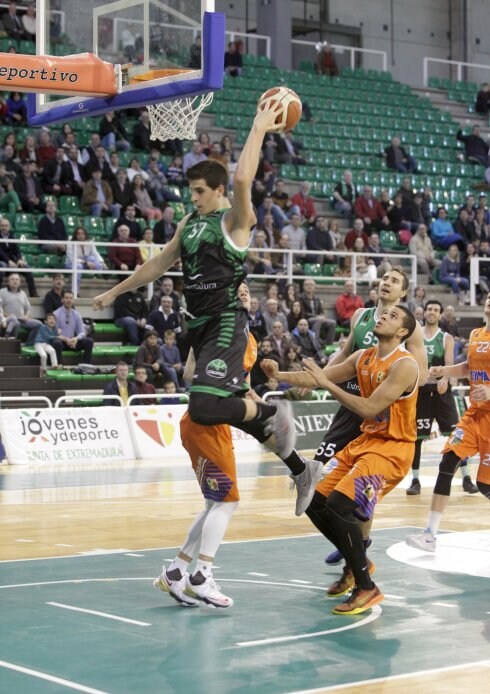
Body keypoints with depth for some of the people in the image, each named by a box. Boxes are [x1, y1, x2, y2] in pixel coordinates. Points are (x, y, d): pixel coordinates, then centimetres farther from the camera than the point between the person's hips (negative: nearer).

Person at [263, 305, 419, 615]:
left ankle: (366, 587, -12)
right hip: (365, 440, 9)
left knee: (339, 505, -23)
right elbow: (318, 378, 10)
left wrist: (327, 383, -24)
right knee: (315, 503, 7)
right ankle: (357, 564, 27)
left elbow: (370, 409, -25)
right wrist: (279, 375, -4)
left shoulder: (404, 365, -19)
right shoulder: (363, 358, 6)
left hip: (392, 448, -9)